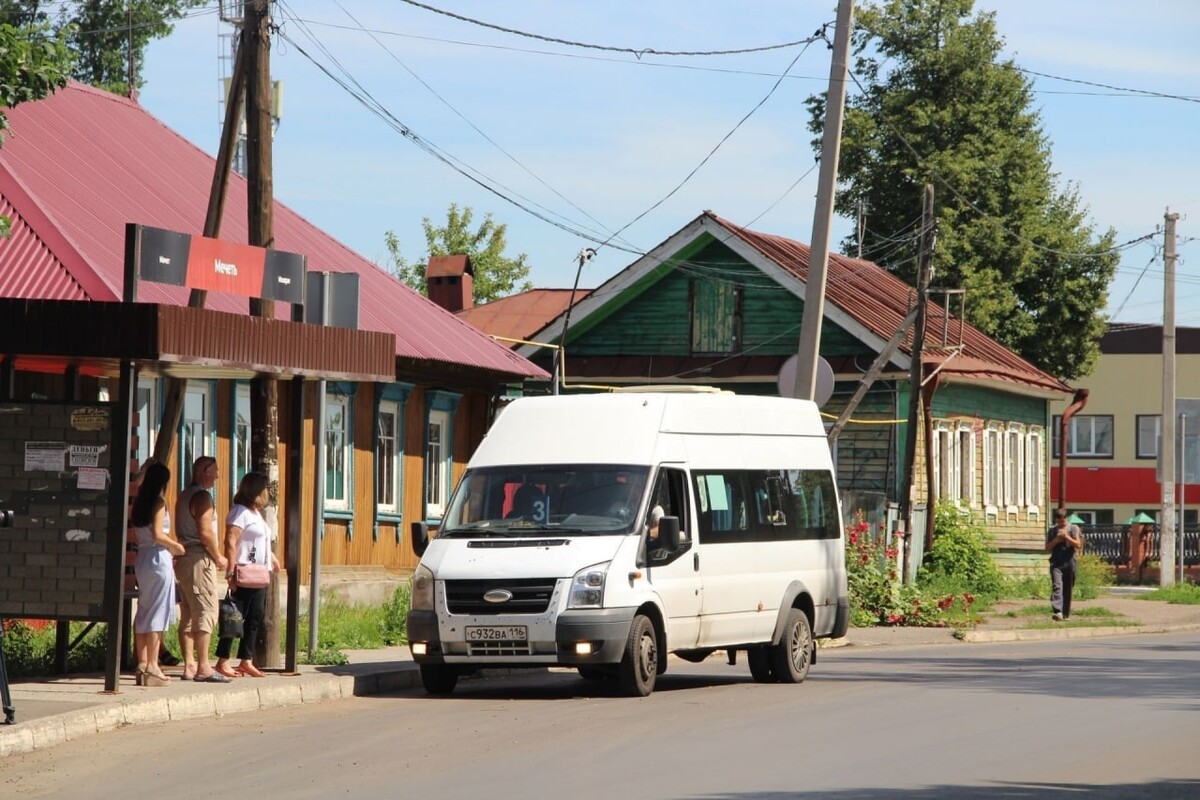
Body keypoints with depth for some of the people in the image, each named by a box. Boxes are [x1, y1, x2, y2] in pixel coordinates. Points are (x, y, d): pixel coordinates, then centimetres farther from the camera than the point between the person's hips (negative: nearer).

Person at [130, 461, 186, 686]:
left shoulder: (139, 504, 10)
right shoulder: (159, 504, -10)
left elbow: (136, 534, 10)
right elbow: (157, 534, -19)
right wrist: (176, 546, -2)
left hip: (142, 557, 7)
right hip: (158, 557, -7)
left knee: (143, 612, 11)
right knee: (157, 614, -4)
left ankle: (142, 664, 13)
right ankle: (152, 667, -6)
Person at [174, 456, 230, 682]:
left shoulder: (184, 496, 18)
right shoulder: (202, 496, -12)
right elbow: (205, 532, -20)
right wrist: (219, 558, -8)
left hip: (184, 559, 10)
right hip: (200, 559, -10)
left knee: (188, 615, 9)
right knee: (205, 613, -9)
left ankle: (189, 665, 10)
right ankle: (203, 667, -12)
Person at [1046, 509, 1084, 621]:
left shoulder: (1074, 528, 6)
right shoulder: (1052, 531, 11)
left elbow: (1078, 545, -1)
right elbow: (1048, 548, 10)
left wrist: (1066, 537, -10)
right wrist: (1056, 540, -6)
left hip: (1069, 562, 0)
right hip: (1056, 562, 0)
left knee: (1067, 589, 6)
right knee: (1056, 586, -17)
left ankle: (1066, 614, 17)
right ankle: (1058, 612, -30)